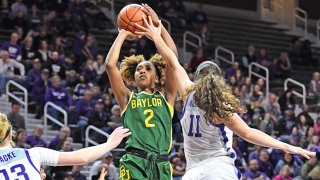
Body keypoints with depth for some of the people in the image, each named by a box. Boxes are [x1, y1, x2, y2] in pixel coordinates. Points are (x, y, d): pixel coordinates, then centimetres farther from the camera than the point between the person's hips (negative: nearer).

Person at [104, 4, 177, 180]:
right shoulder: (128, 98, 16)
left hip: (161, 165, 2)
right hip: (134, 164, -2)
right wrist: (123, 33, 15)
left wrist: (158, 24, 11)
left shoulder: (165, 97, 18)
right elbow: (110, 64, 5)